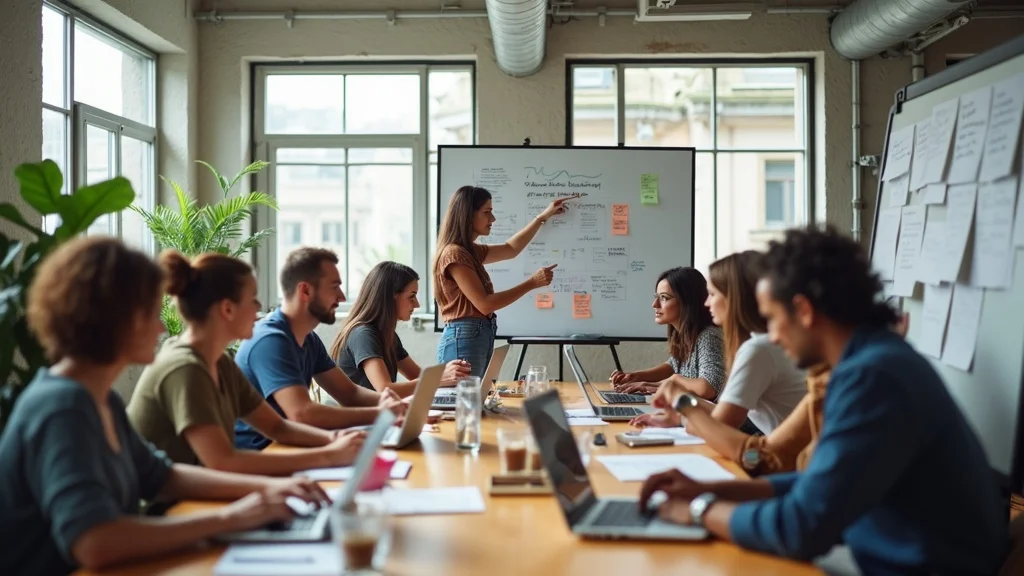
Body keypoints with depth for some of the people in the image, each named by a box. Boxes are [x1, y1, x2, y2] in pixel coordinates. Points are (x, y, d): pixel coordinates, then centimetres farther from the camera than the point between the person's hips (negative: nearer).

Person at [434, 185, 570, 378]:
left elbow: (510, 249, 34)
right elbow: (485, 304, -17)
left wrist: (543, 216, 35)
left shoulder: (470, 251, 16)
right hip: (463, 340, -10)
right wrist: (533, 283, -12)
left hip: (479, 337, 10)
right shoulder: (454, 254, -13)